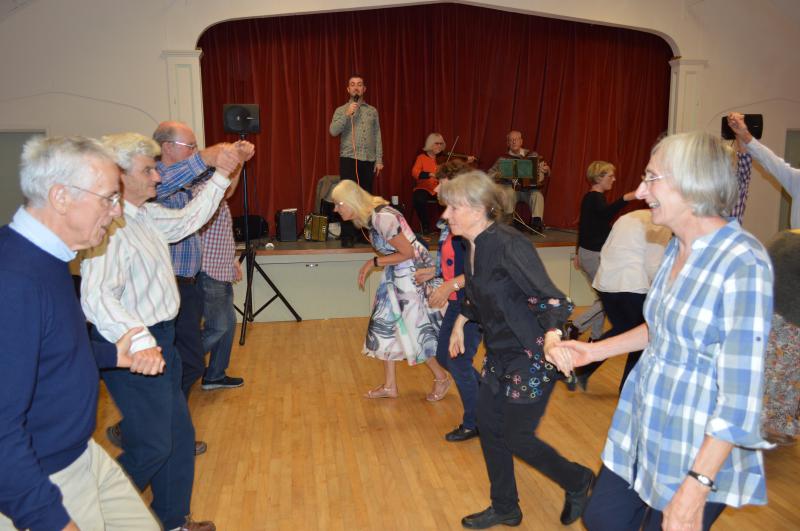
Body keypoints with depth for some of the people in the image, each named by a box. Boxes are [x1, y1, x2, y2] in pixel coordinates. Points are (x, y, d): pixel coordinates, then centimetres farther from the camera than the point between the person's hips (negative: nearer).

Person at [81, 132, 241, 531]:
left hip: (160, 339, 10)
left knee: (179, 437, 18)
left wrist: (221, 176, 15)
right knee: (151, 446, 1)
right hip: (137, 349, -10)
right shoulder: (110, 226, -23)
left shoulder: (146, 214, 7)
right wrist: (136, 339, -48)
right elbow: (95, 295, -35)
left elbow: (188, 219, 23)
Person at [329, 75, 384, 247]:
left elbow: (377, 136, 11)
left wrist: (379, 160, 5)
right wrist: (347, 115, -16)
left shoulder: (372, 111, 14)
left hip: (369, 160, 2)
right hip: (349, 159, -2)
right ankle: (347, 236, -1)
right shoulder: (341, 110, 7)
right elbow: (333, 131, -8)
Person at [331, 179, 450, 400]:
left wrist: (374, 262, -17)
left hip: (413, 272, -9)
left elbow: (407, 253, -22)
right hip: (396, 273, 9)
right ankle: (390, 386, 23)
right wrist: (370, 266, 1)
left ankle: (441, 378, 24)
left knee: (413, 330, 2)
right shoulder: (369, 215, 2)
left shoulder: (381, 217, -27)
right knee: (385, 326, 11)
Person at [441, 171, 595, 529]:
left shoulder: (509, 245, -25)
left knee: (517, 438, 4)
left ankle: (578, 481, 32)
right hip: (500, 355, 9)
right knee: (487, 425, 14)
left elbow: (551, 299, -29)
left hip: (531, 357, -9)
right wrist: (460, 322, 26)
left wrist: (552, 336, -47)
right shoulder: (474, 246, 1)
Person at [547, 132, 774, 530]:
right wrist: (591, 351, 8)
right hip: (642, 429, 8)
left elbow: (741, 395, -24)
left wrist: (696, 488, -24)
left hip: (697, 451, -8)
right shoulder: (678, 247, 3)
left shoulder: (743, 263, -23)